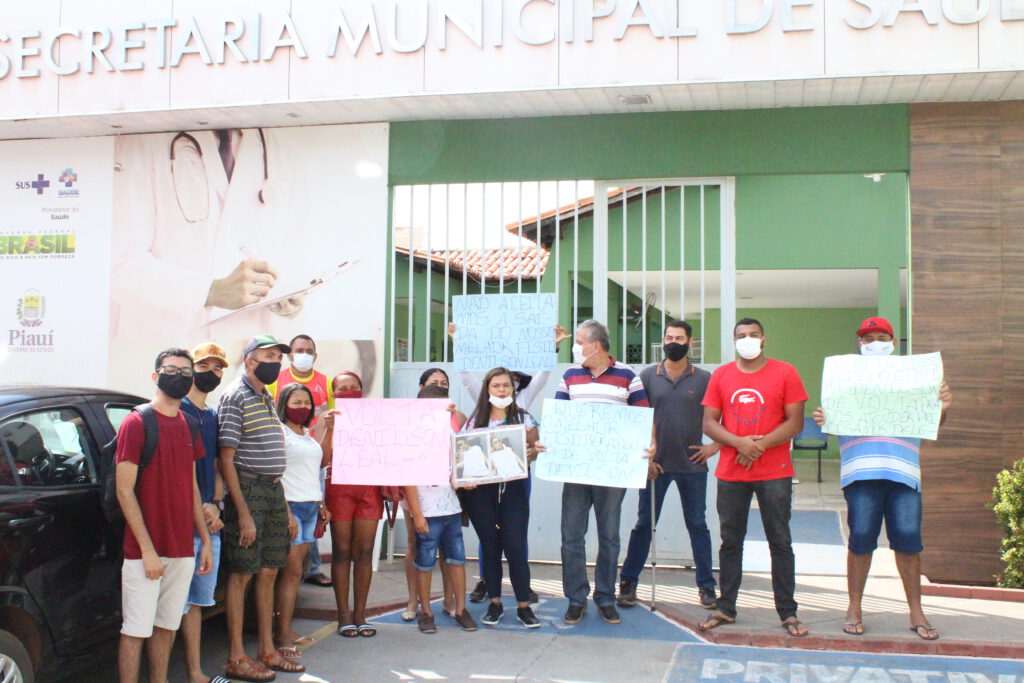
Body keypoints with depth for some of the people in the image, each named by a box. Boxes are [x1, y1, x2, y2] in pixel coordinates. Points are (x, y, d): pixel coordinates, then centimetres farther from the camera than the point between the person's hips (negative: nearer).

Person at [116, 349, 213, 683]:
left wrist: (206, 540, 13)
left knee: (166, 626, 13)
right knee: (136, 630, -1)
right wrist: (147, 549, -16)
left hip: (183, 550, 6)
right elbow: (124, 491, -12)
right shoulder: (136, 422, -8)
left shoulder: (188, 426, 12)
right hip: (144, 551, -6)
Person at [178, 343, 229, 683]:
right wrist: (200, 510, -13)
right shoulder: (178, 410, -7)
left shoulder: (213, 416, 17)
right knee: (180, 600, -7)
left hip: (208, 520, 8)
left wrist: (214, 505, 2)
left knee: (198, 598, 14)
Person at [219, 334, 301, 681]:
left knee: (268, 573, 11)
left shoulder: (268, 399, 16)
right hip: (248, 489, -8)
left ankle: (268, 651, 20)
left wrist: (286, 509, 17)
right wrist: (243, 513, -18)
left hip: (274, 491, 8)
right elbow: (226, 460, -13)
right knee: (242, 574, -2)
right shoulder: (236, 396, -9)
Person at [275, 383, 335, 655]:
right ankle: (283, 635, -3)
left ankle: (287, 630, 12)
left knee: (295, 570, 8)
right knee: (293, 570, -7)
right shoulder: (279, 432, -7)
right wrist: (285, 510, -19)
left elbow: (321, 462, 29)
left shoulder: (307, 434, 18)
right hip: (290, 505, -7)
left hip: (310, 506, 7)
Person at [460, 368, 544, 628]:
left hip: (512, 488, -1)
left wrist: (529, 453, -21)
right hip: (480, 490, 1)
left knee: (516, 547, -5)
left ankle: (524, 606, 4)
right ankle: (495, 604, 19)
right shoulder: (475, 420, 7)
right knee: (490, 547, 7)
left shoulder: (523, 418, 7)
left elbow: (534, 448, 1)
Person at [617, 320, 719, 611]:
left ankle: (706, 585, 17)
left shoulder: (704, 379, 1)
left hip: (692, 464, 0)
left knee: (697, 525, 7)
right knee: (644, 524, 5)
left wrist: (715, 446, -3)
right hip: (656, 464, 0)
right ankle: (628, 583, 13)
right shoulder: (647, 376, 2)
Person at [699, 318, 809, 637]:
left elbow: (795, 422, -4)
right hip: (730, 474, 2)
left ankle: (788, 613, 10)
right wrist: (740, 443, -14)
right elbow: (709, 423, 3)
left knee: (780, 542, 3)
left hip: (774, 472, -2)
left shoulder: (785, 373, 1)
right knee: (730, 541, 8)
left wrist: (761, 445, -16)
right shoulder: (721, 375, 7)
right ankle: (725, 608, 16)